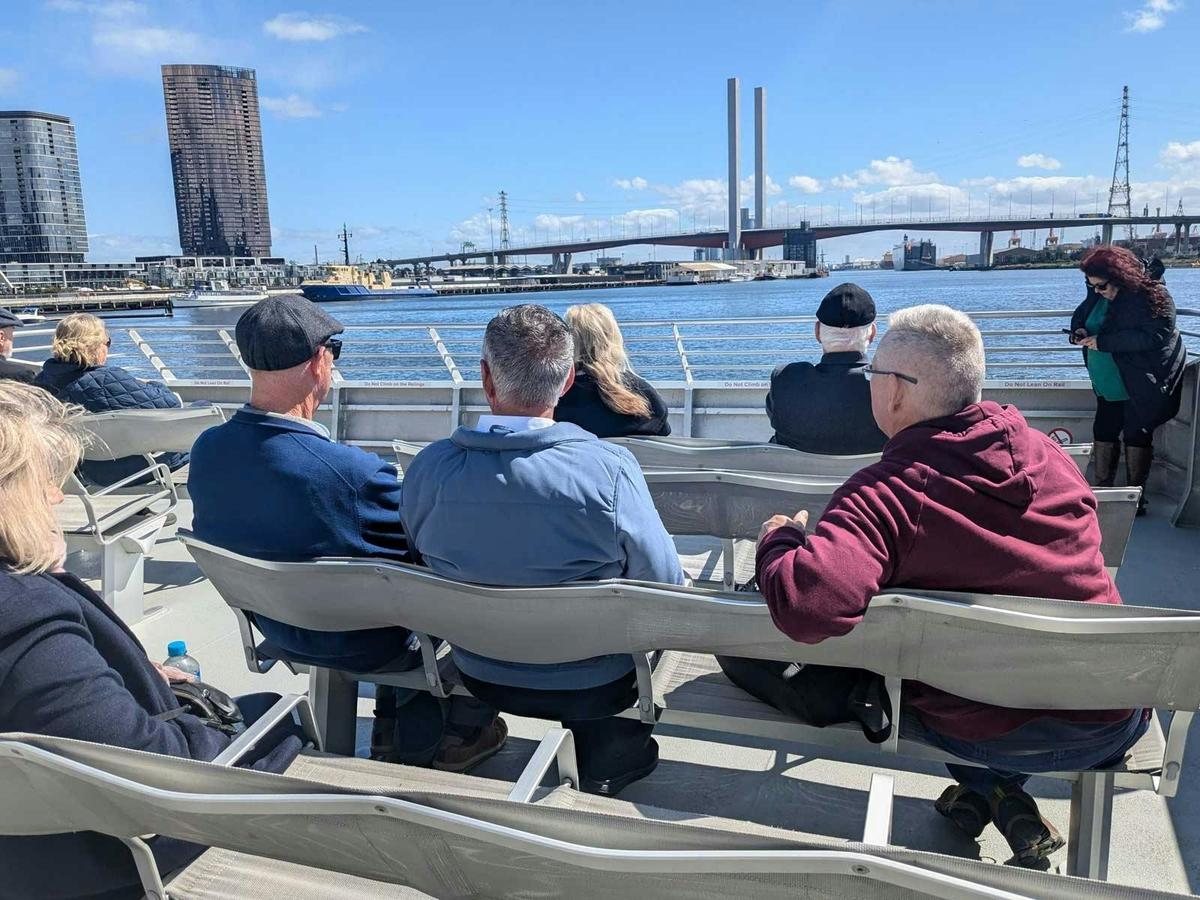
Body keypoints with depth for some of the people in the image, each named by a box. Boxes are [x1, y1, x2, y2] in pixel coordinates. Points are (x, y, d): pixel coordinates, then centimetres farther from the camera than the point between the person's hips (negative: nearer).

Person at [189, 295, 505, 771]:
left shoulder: (206, 449, -13)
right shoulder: (353, 471, -36)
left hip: (278, 629, 7)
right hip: (362, 644, -7)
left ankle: (394, 733, 37)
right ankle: (464, 730, 33)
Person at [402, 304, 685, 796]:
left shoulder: (429, 467, -17)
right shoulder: (609, 468, -27)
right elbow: (665, 582, -15)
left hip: (482, 678, 4)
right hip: (595, 686, -3)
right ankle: (611, 751, 35)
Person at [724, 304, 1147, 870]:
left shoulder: (884, 494, -24)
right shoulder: (1048, 453, -4)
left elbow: (805, 603, -40)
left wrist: (780, 539, -18)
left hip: (992, 735, -5)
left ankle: (986, 789, 19)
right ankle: (1005, 799, 24)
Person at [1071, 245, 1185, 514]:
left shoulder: (1151, 296, -21)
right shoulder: (1097, 295, 0)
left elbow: (1152, 336, -30)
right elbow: (1081, 314, 18)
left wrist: (1102, 342, -32)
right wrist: (1079, 330, -7)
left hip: (1142, 385, -7)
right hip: (1109, 386, 7)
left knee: (1137, 435, -1)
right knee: (1103, 432, 9)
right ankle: (1101, 490, 20)